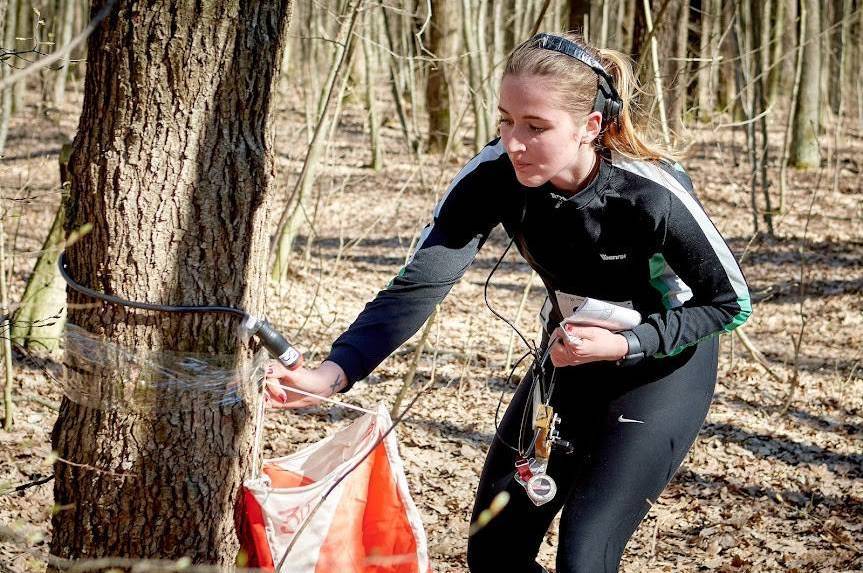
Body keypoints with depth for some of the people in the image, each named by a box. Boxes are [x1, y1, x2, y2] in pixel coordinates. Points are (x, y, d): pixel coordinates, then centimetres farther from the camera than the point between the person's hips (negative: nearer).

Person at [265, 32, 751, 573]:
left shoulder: (653, 194, -31)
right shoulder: (495, 175, -22)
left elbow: (731, 302, -17)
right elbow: (421, 281, -29)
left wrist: (623, 345, -29)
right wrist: (335, 371, -43)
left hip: (662, 362, -5)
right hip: (570, 356, 5)